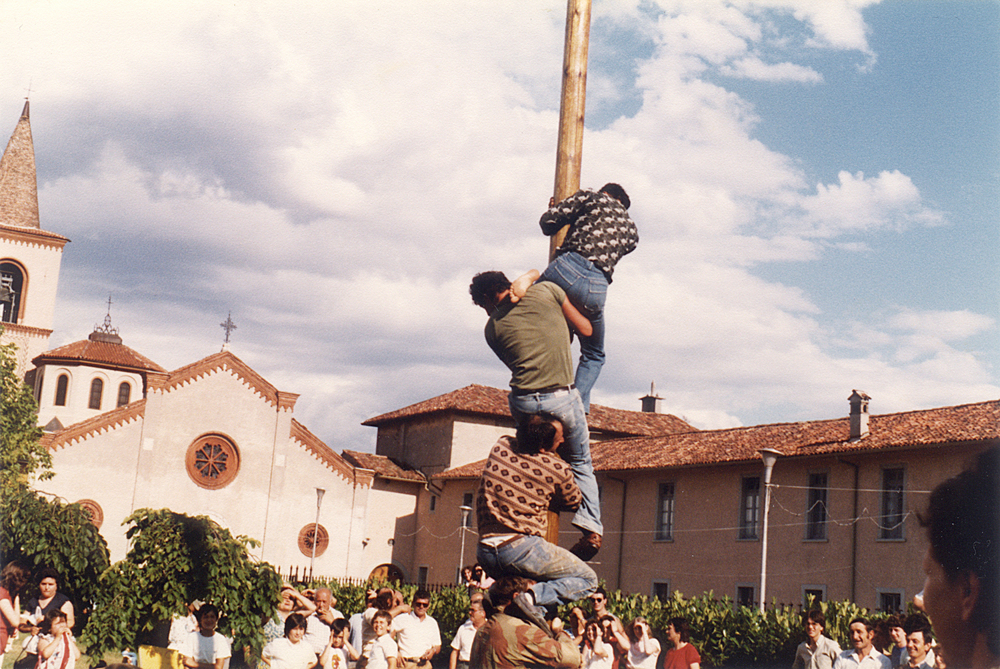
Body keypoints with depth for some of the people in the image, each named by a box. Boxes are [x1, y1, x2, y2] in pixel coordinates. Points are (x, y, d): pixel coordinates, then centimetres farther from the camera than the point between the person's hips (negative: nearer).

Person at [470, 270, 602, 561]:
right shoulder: (546, 290, 5)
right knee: (580, 463, 17)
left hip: (523, 403, 1)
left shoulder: (493, 326, 10)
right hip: (562, 399, -1)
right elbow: (585, 329, 9)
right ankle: (591, 528, 1)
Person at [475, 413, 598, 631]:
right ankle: (534, 597, -14)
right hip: (522, 548, -6)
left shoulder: (501, 446, 7)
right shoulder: (558, 470, -6)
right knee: (588, 579, 7)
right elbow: (573, 502, 13)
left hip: (484, 552, 6)